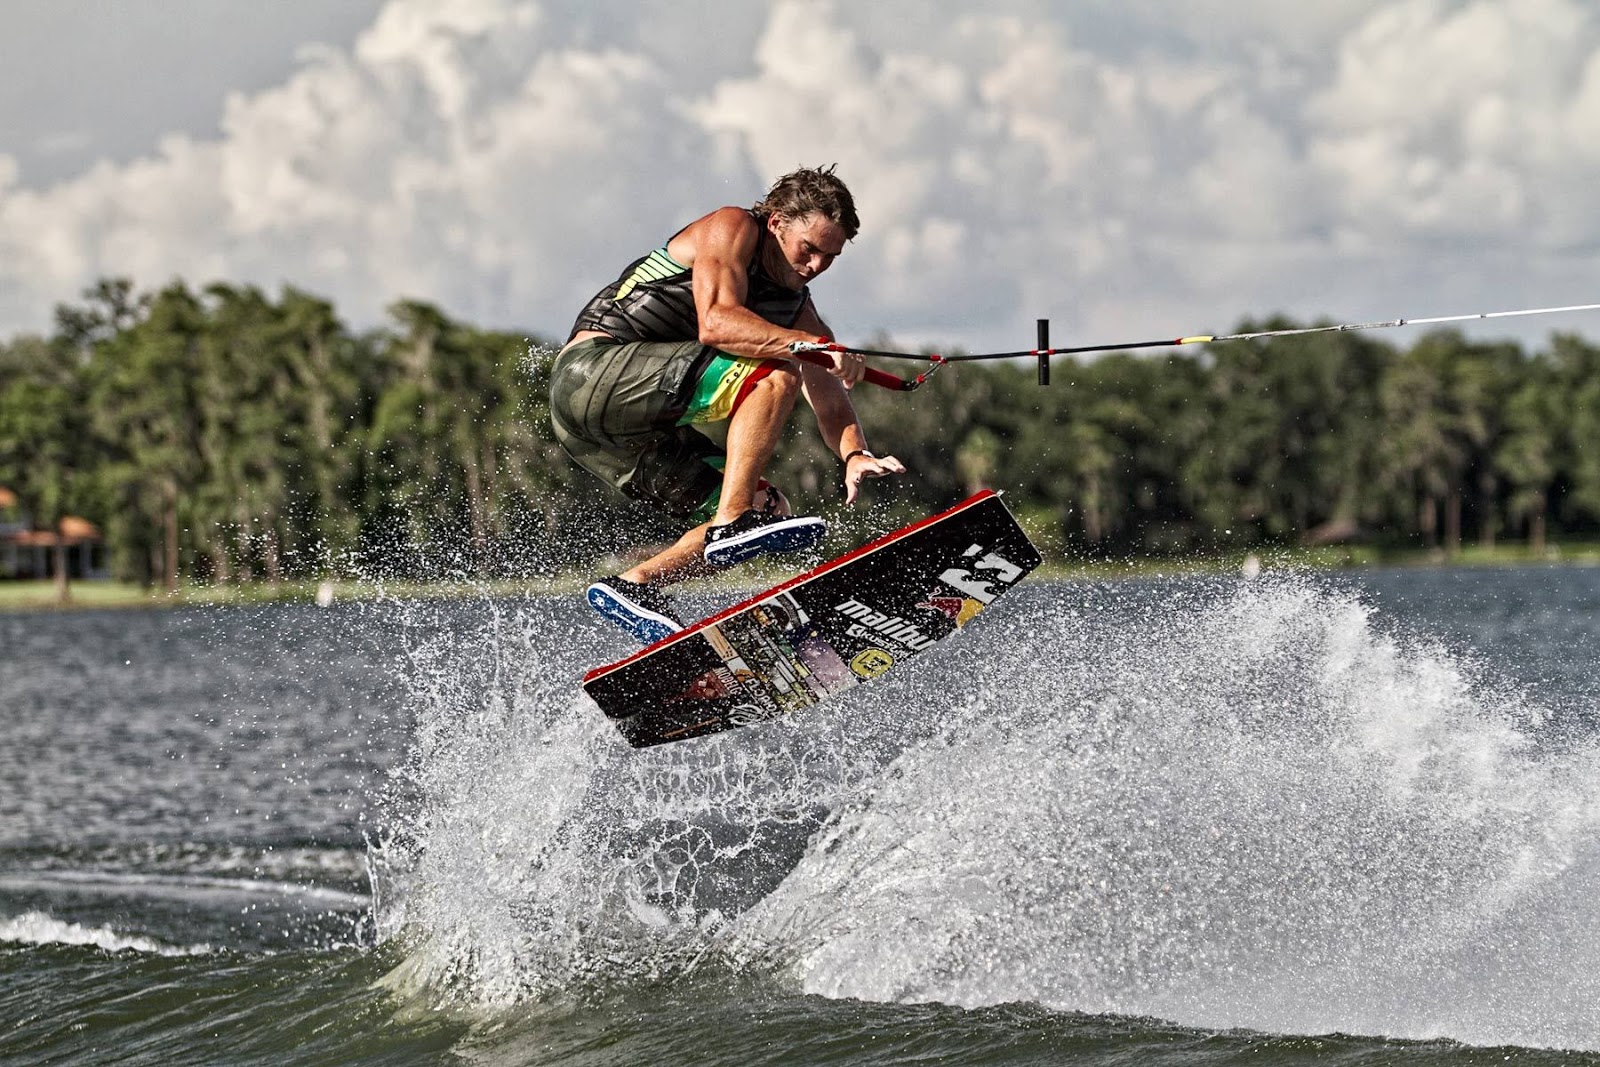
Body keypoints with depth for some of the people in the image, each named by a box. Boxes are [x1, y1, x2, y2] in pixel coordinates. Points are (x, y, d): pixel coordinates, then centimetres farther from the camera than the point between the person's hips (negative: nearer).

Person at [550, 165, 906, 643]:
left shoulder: (796, 308, 17)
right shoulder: (732, 228, -4)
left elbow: (830, 401, 7)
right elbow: (715, 324, -22)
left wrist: (854, 454, -15)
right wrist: (812, 347, -32)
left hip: (642, 430, 9)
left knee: (768, 509, 2)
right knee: (774, 374, -22)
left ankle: (634, 585, 1)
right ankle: (730, 524, -30)